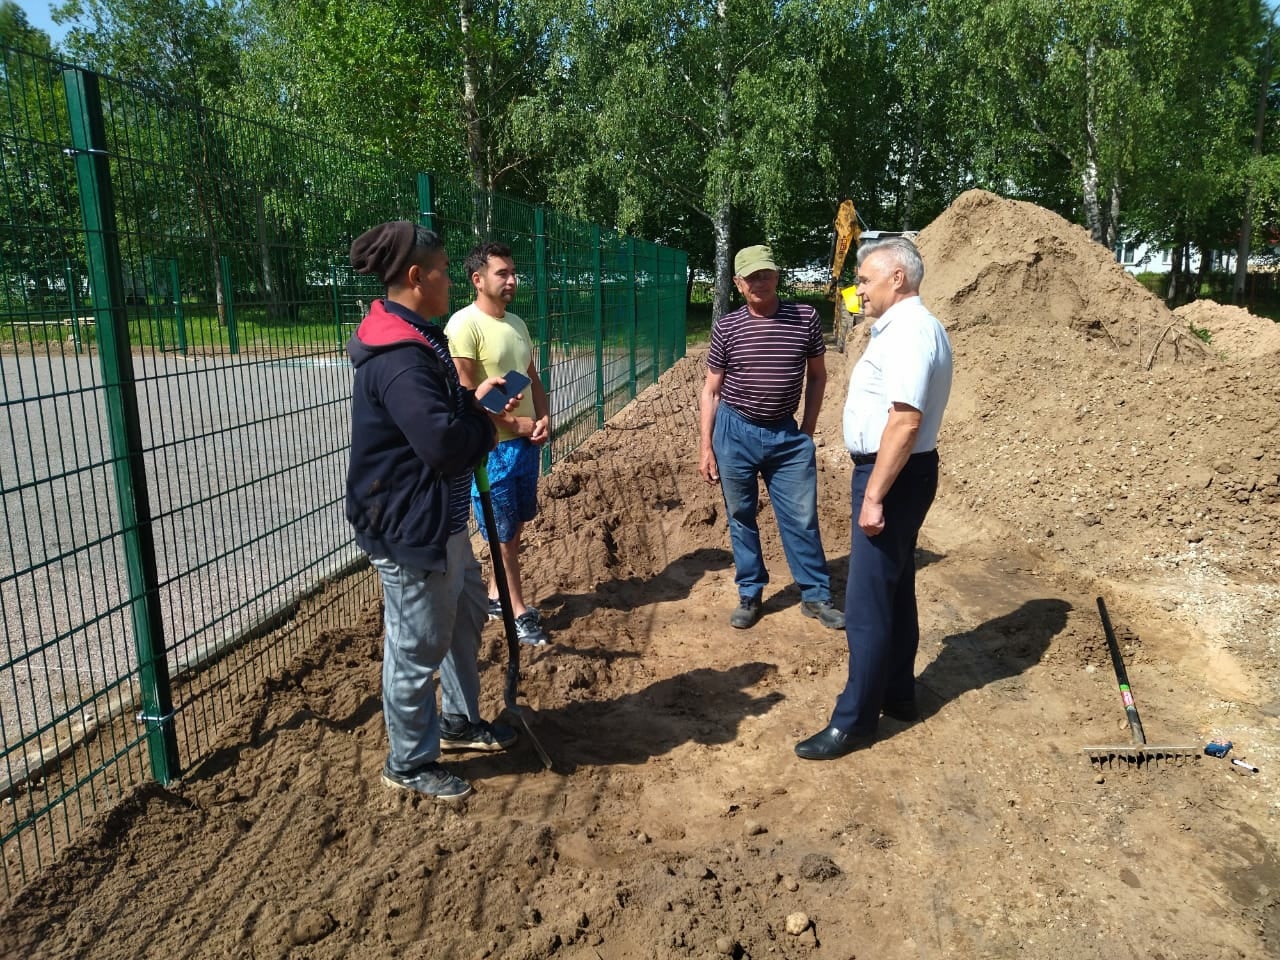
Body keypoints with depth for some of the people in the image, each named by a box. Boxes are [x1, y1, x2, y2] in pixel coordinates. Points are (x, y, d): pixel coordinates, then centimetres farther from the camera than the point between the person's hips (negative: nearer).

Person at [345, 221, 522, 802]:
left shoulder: (414, 340, 10)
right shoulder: (398, 357, -25)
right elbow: (443, 443, -32)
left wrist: (473, 400, 2)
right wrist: (486, 429, -13)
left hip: (441, 519, 11)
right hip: (408, 530, -11)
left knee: (466, 613, 24)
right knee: (419, 645, 3)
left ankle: (459, 722, 44)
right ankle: (409, 764, 24)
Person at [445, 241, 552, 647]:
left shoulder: (516, 323, 10)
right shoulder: (464, 325, -15)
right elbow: (466, 393, -19)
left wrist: (543, 418, 1)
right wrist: (514, 423, -14)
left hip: (527, 442, 8)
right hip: (492, 447, -8)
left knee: (515, 527, 17)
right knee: (503, 534, 5)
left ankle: (497, 596, 33)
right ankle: (518, 610, 18)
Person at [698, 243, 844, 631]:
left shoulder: (805, 318, -3)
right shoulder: (726, 327, -4)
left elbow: (817, 376, 9)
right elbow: (711, 391, 0)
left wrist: (807, 431, 6)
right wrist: (706, 447, -4)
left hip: (787, 435, 0)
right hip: (735, 432, 0)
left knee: (802, 518, 6)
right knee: (741, 517, 10)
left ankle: (815, 596, 21)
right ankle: (749, 596, 25)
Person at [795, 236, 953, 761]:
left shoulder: (908, 332, -19)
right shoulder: (910, 327, 14)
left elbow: (905, 421, -27)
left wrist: (873, 496, -26)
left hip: (892, 474, -11)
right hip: (898, 471, 11)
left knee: (868, 602, -4)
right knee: (894, 590, 19)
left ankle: (854, 720, 6)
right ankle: (897, 694, 33)